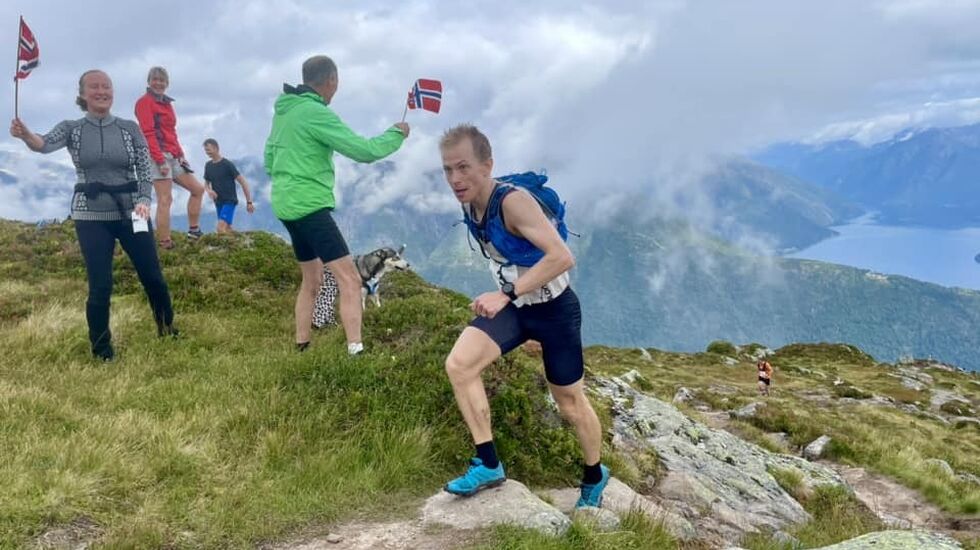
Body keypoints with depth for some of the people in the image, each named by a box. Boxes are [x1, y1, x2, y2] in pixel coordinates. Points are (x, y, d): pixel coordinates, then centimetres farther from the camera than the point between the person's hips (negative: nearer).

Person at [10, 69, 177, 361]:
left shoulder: (130, 128, 2)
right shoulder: (72, 128, 1)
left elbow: (145, 170, -1)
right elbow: (45, 144, -19)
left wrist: (144, 201, -17)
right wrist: (26, 135, -42)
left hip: (131, 212, 1)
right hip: (91, 216, -1)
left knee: (152, 275, 6)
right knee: (100, 285, -3)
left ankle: (167, 326, 32)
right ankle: (101, 346, 16)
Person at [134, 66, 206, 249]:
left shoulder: (166, 103, 20)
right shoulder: (144, 102, -5)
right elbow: (148, 133, -14)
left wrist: (180, 155, 11)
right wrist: (160, 159, -21)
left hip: (173, 156, 9)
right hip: (159, 156, -9)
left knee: (198, 189, 12)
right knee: (165, 200, -11)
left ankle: (194, 230, 17)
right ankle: (165, 244, -10)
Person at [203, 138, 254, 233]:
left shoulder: (228, 164, -12)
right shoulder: (208, 165, 7)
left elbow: (243, 182, -11)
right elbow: (206, 182, 20)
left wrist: (249, 202, -10)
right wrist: (209, 190, -6)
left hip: (230, 201, -7)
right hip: (218, 202, 7)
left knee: (221, 228, -21)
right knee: (227, 230, 11)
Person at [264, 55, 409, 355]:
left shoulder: (284, 111, 13)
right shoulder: (316, 113, -15)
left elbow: (269, 159, 22)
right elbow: (364, 150, -17)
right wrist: (396, 134, -2)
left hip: (286, 205, 10)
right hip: (310, 206, -10)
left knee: (312, 279, 20)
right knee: (350, 279, -12)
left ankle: (302, 346, 25)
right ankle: (356, 350, -18)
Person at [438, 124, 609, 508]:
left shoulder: (513, 201, -28)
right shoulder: (469, 203, -4)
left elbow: (562, 257, -37)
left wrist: (506, 295, -40)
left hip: (554, 309, -6)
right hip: (513, 306, 6)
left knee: (569, 401, 9)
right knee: (458, 364, -16)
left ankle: (595, 477, 36)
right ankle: (488, 464, -2)